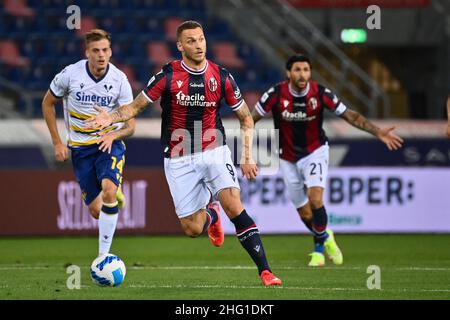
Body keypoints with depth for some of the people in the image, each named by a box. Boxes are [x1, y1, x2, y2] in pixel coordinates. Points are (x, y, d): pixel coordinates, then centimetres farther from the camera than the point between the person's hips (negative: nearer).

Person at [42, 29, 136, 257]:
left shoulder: (119, 80, -11)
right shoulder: (70, 74, -12)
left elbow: (130, 126, -6)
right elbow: (48, 103, 6)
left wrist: (113, 135, -28)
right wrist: (57, 142, 1)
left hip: (110, 142, -1)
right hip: (80, 147, 1)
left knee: (108, 190, -29)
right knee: (96, 210, 0)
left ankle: (103, 255, -21)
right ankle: (116, 194, 40)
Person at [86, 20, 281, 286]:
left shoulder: (221, 77, -3)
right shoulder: (168, 75, -7)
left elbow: (246, 118, 8)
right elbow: (136, 106, 1)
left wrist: (248, 157, 0)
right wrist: (112, 118, -18)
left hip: (214, 151, 0)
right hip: (179, 160, 0)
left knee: (233, 205, -23)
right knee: (192, 229, -1)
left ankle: (265, 271, -19)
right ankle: (210, 215, 38)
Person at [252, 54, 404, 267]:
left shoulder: (321, 94, -16)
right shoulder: (276, 94, -17)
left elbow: (350, 116, -11)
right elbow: (251, 119, -5)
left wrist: (379, 133, -19)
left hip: (315, 152, -1)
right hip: (288, 159, 1)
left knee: (315, 199, -23)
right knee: (305, 213, 5)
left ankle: (319, 245, 1)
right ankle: (325, 238, 36)